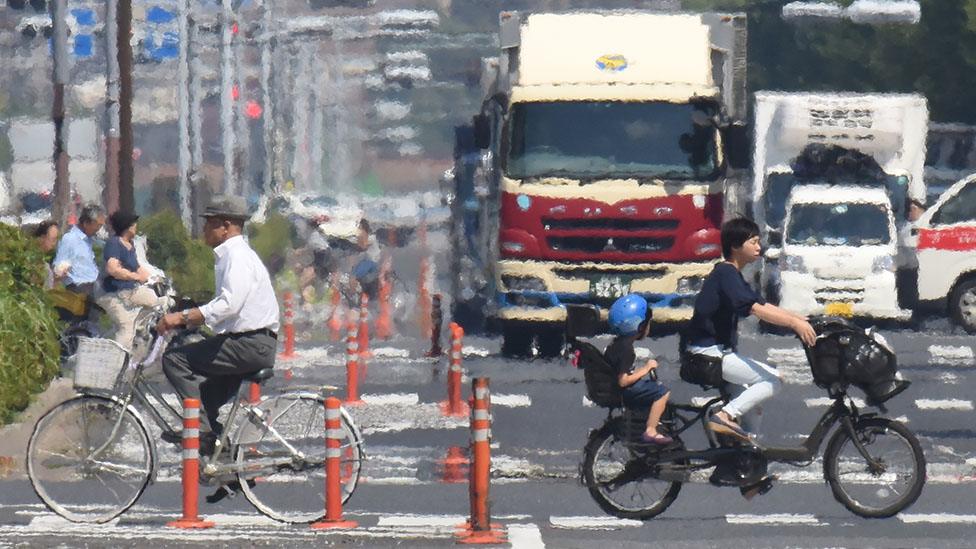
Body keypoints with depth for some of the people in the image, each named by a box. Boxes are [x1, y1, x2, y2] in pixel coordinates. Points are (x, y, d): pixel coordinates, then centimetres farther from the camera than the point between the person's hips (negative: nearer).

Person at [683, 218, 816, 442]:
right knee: (772, 381, -15)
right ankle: (725, 416, -21)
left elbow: (763, 306, 18)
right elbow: (755, 309, -26)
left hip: (717, 350, 10)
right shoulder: (726, 274, -14)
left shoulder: (731, 275, 18)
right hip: (708, 353, -10)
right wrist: (794, 323, -33)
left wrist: (797, 318, 8)